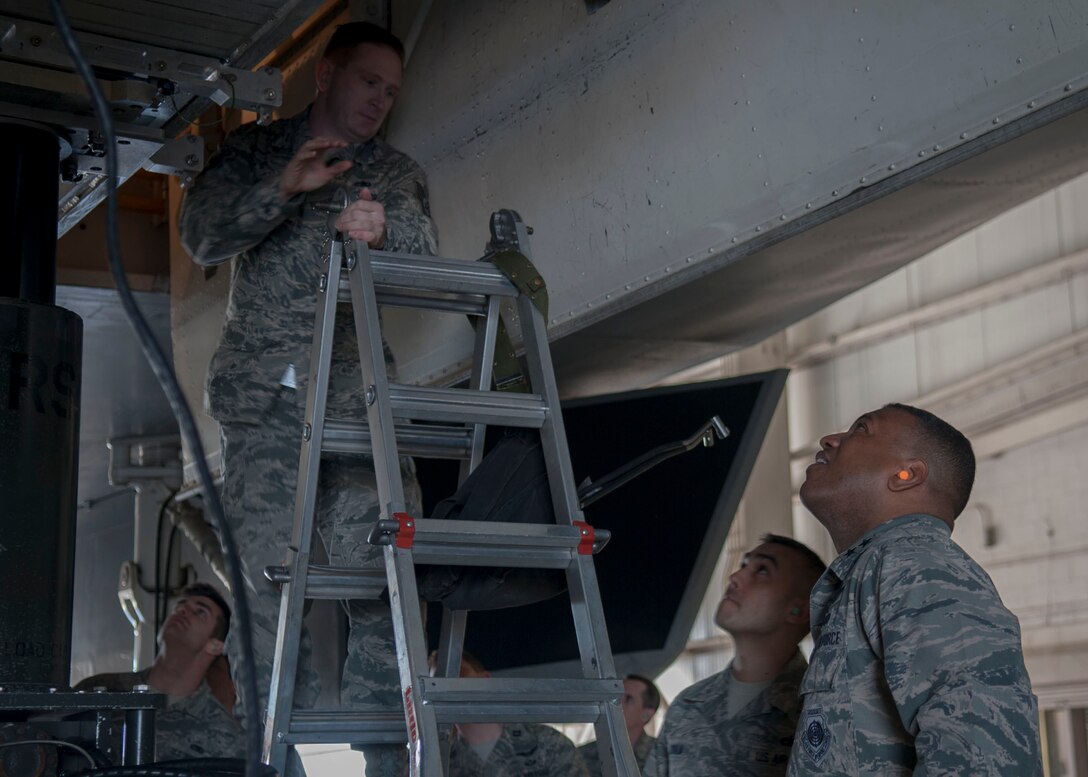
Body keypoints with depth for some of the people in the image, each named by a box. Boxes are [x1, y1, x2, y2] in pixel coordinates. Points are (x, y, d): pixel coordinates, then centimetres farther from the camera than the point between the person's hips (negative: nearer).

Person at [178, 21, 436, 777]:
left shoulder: (401, 173, 22)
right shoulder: (257, 149, 18)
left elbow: (426, 251, 6)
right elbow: (202, 235, 5)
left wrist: (384, 229, -17)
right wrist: (286, 187, -10)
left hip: (362, 390, 1)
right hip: (267, 394, -1)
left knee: (382, 574, -13)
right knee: (269, 573, -10)